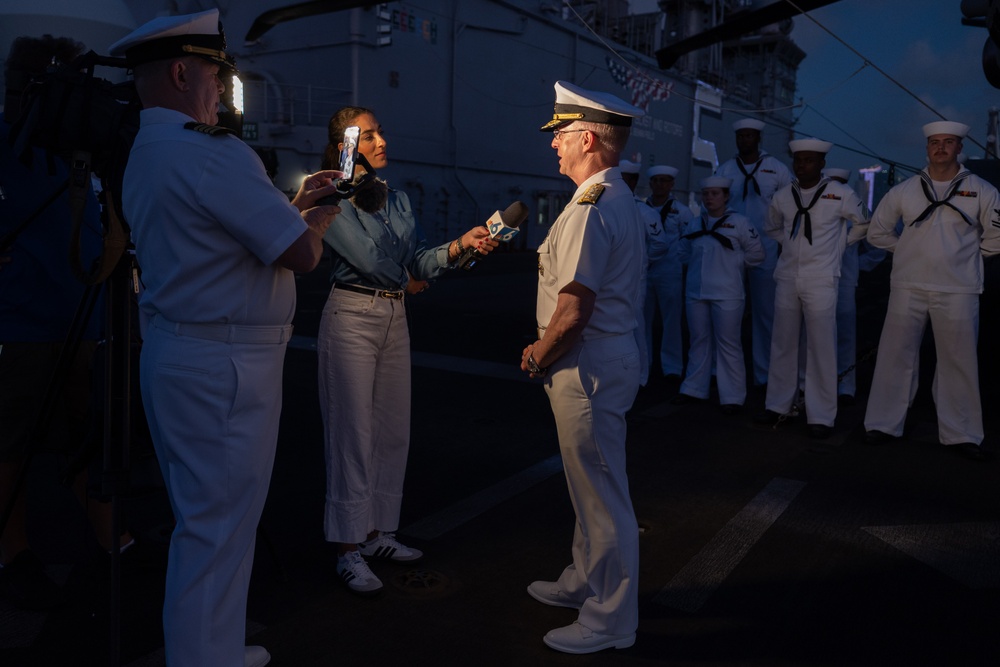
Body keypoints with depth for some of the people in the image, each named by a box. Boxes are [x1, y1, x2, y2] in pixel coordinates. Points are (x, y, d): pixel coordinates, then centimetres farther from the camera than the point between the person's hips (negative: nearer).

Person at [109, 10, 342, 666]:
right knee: (220, 524, 0)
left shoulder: (144, 156, 15)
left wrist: (295, 201, 17)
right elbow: (301, 253, -18)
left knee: (205, 516, 20)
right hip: (226, 365, -11)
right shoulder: (214, 153, -18)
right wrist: (321, 215, 2)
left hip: (175, 352, 11)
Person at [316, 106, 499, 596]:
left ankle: (376, 533, 24)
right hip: (352, 317, -7)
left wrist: (461, 244, -12)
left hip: (395, 318, 7)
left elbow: (421, 260, 5)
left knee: (392, 430, 10)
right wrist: (406, 281, 1)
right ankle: (348, 550, 7)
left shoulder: (398, 201, 14)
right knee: (353, 431, -4)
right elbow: (367, 257, -15)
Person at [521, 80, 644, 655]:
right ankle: (586, 582, 40)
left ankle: (610, 621, 17)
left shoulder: (590, 208, -20)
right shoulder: (620, 198, 13)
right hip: (611, 354, 11)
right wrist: (547, 352, 14)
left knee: (602, 494, 2)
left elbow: (573, 312, -25)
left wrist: (537, 360, -8)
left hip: (588, 367, -11)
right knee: (594, 485, 22)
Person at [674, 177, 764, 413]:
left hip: (726, 294, -5)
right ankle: (693, 389, 25)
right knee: (699, 342, 14)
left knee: (728, 344, -1)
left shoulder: (739, 223, -5)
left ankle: (732, 397, 7)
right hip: (696, 293, 5)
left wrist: (733, 263, 0)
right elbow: (684, 252, 23)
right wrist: (698, 265, 10)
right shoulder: (694, 225, 10)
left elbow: (756, 253, -2)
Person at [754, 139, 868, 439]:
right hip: (787, 278, 4)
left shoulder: (840, 194, -5)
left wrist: (839, 243, 7)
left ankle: (821, 416, 7)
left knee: (821, 348, -2)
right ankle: (777, 406, 21)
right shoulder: (781, 196, 6)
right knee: (783, 344, 10)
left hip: (821, 281, -4)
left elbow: (864, 223, 10)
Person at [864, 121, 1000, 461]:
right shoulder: (904, 191, 5)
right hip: (908, 288, 1)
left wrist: (965, 253, 6)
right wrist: (909, 250, 7)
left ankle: (961, 435, 15)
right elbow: (878, 231, 13)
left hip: (958, 290, 0)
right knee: (895, 356, 4)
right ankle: (883, 424, 15)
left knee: (959, 362, 4)